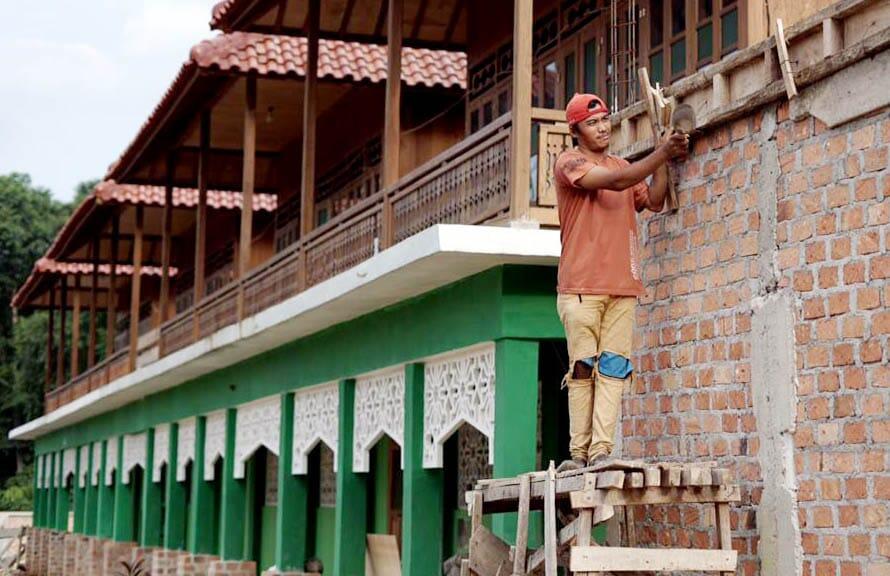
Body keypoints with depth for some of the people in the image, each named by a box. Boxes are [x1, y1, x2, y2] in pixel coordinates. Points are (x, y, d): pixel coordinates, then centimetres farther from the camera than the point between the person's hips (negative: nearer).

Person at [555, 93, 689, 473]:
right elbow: (615, 181, -14)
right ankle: (579, 453, -4)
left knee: (614, 369, -5)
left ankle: (601, 450, -10)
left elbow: (653, 202, 13)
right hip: (581, 286, -5)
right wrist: (662, 154, -11)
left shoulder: (624, 166, 23)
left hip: (623, 285, 5)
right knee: (583, 368, -5)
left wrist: (664, 159, 2)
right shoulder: (570, 162, 1)